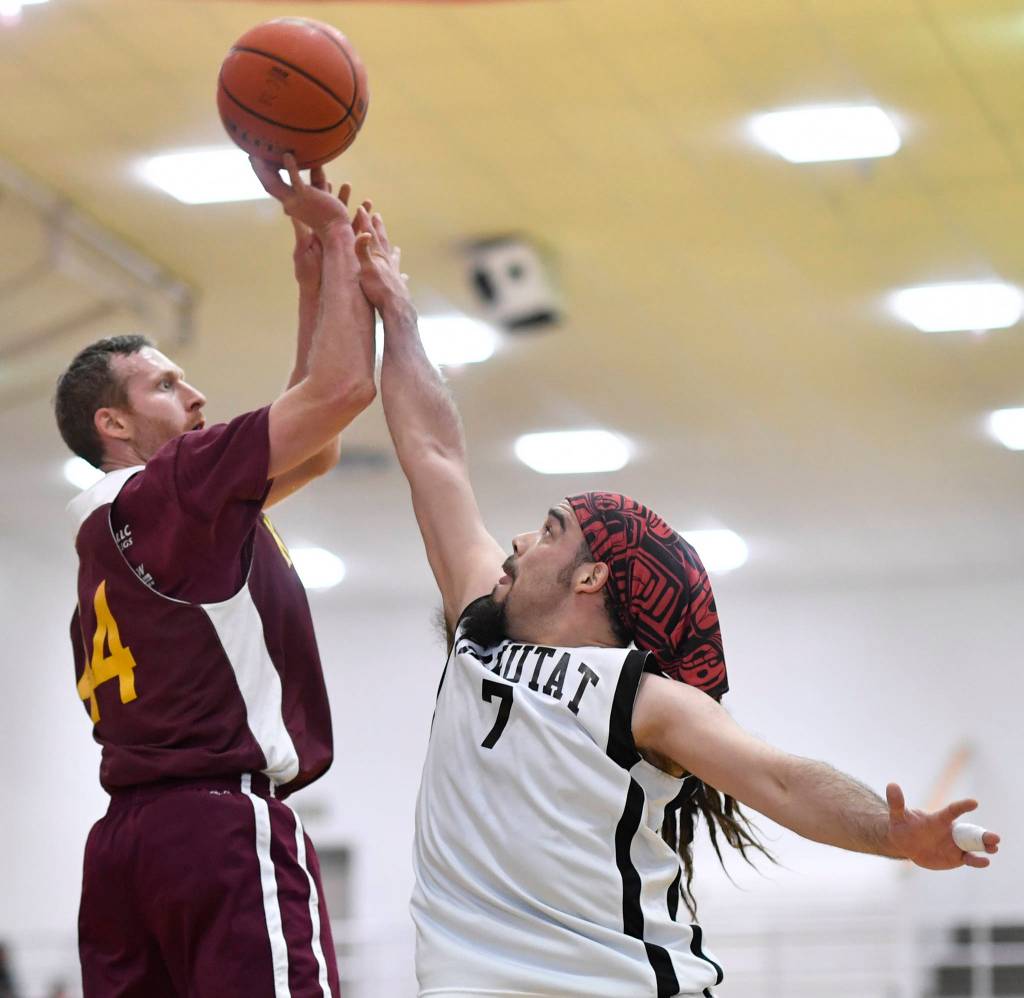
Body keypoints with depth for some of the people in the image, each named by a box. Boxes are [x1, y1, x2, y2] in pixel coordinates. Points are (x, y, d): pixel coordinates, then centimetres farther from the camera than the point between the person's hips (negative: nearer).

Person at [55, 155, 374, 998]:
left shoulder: (109, 526, 23)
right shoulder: (171, 486, -4)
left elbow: (310, 445, 29)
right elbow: (344, 387, -10)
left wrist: (314, 289, 25)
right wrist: (335, 237, 1)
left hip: (127, 834, 10)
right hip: (225, 821, -10)